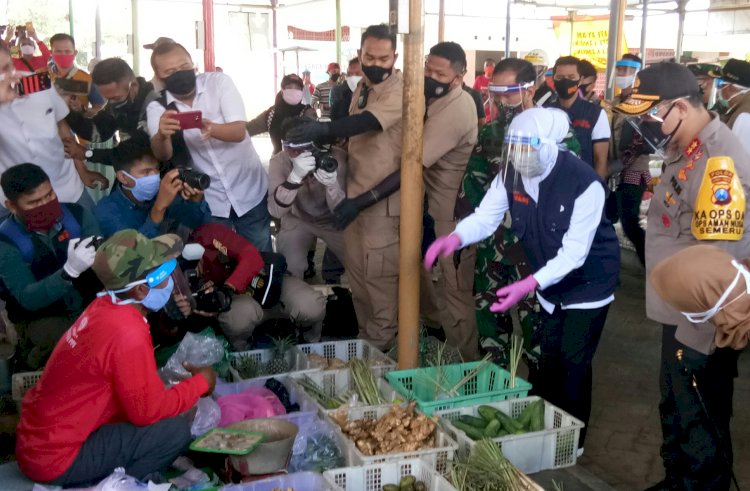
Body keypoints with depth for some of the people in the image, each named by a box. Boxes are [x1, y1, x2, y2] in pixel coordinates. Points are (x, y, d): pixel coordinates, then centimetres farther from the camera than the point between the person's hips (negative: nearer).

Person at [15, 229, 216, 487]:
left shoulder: (105, 306, 0)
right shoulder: (127, 332, -26)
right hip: (55, 459, -9)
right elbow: (148, 411, -18)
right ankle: (94, 483, -3)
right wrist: (201, 382, -6)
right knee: (175, 429, -15)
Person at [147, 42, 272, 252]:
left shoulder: (219, 81, -10)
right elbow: (162, 155, -22)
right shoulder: (157, 108, -7)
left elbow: (239, 131, -21)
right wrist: (162, 134, -44)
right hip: (207, 202, 1)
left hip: (249, 190, 0)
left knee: (261, 257, 10)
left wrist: (212, 128, -42)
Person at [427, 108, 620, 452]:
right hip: (549, 281, 6)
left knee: (573, 364, -1)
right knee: (548, 359, 17)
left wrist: (528, 285, -43)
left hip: (588, 280, -5)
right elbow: (485, 217, -10)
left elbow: (574, 253, -32)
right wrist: (455, 237, -33)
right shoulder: (512, 174, -14)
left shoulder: (584, 184, -32)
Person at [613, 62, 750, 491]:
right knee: (675, 411, 25)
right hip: (682, 315, 10)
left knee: (699, 427, 8)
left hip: (701, 328, -10)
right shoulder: (689, 149, 6)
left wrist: (697, 335, -23)